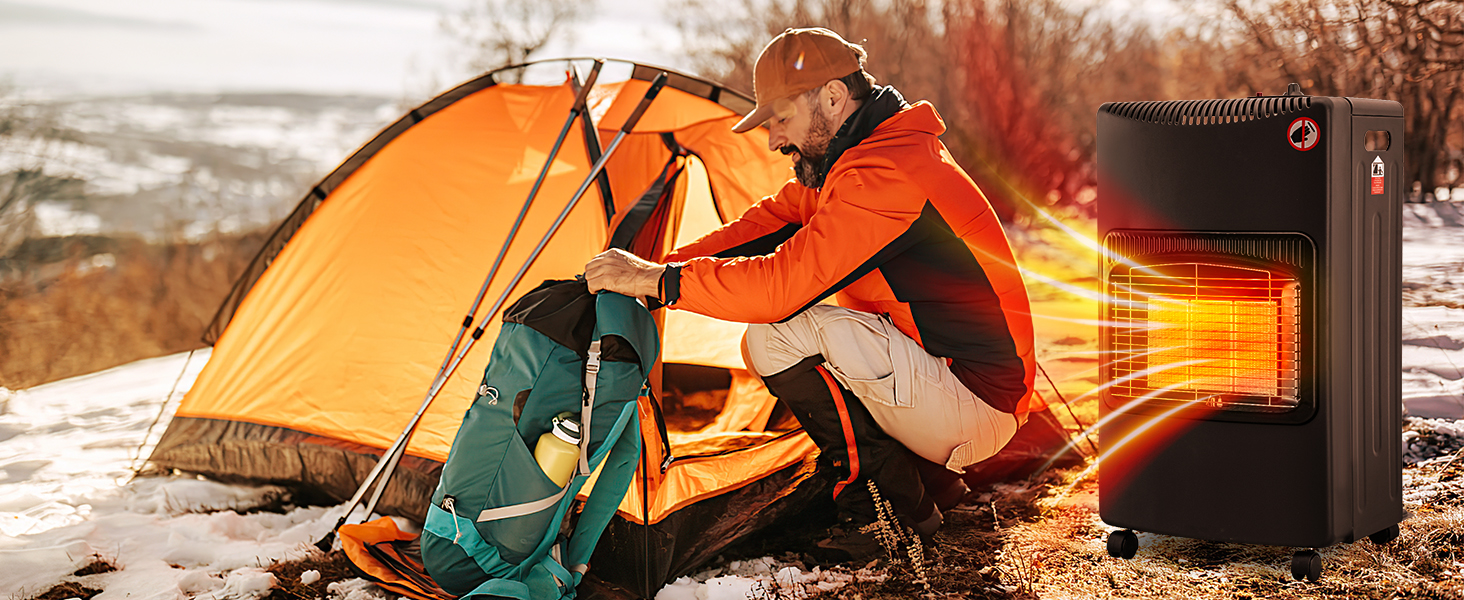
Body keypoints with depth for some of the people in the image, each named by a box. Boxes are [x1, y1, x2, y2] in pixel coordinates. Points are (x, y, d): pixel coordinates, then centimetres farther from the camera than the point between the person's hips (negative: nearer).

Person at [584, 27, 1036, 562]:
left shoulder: (883, 174, -23)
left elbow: (784, 282, -29)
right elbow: (763, 225, 13)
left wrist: (662, 281, -20)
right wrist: (655, 268, 1)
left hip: (975, 407, -10)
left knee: (780, 331, -22)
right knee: (762, 342, 12)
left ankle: (884, 505, -8)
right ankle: (930, 480, 11)